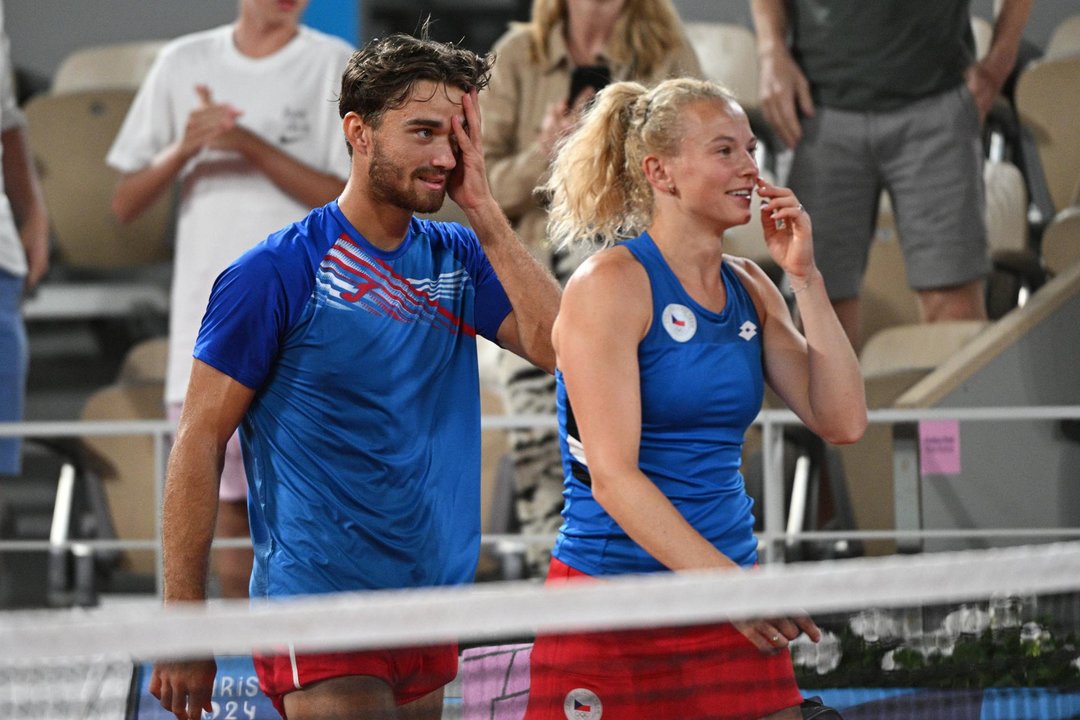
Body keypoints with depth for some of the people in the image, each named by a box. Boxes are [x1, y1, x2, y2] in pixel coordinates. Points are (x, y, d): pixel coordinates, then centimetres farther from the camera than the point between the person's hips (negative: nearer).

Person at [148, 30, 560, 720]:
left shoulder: (459, 257, 9)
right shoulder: (276, 271, -7)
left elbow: (559, 345, -6)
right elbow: (199, 443, -6)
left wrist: (484, 210, -8)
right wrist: (183, 630, -11)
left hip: (431, 614, 6)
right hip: (319, 612, -6)